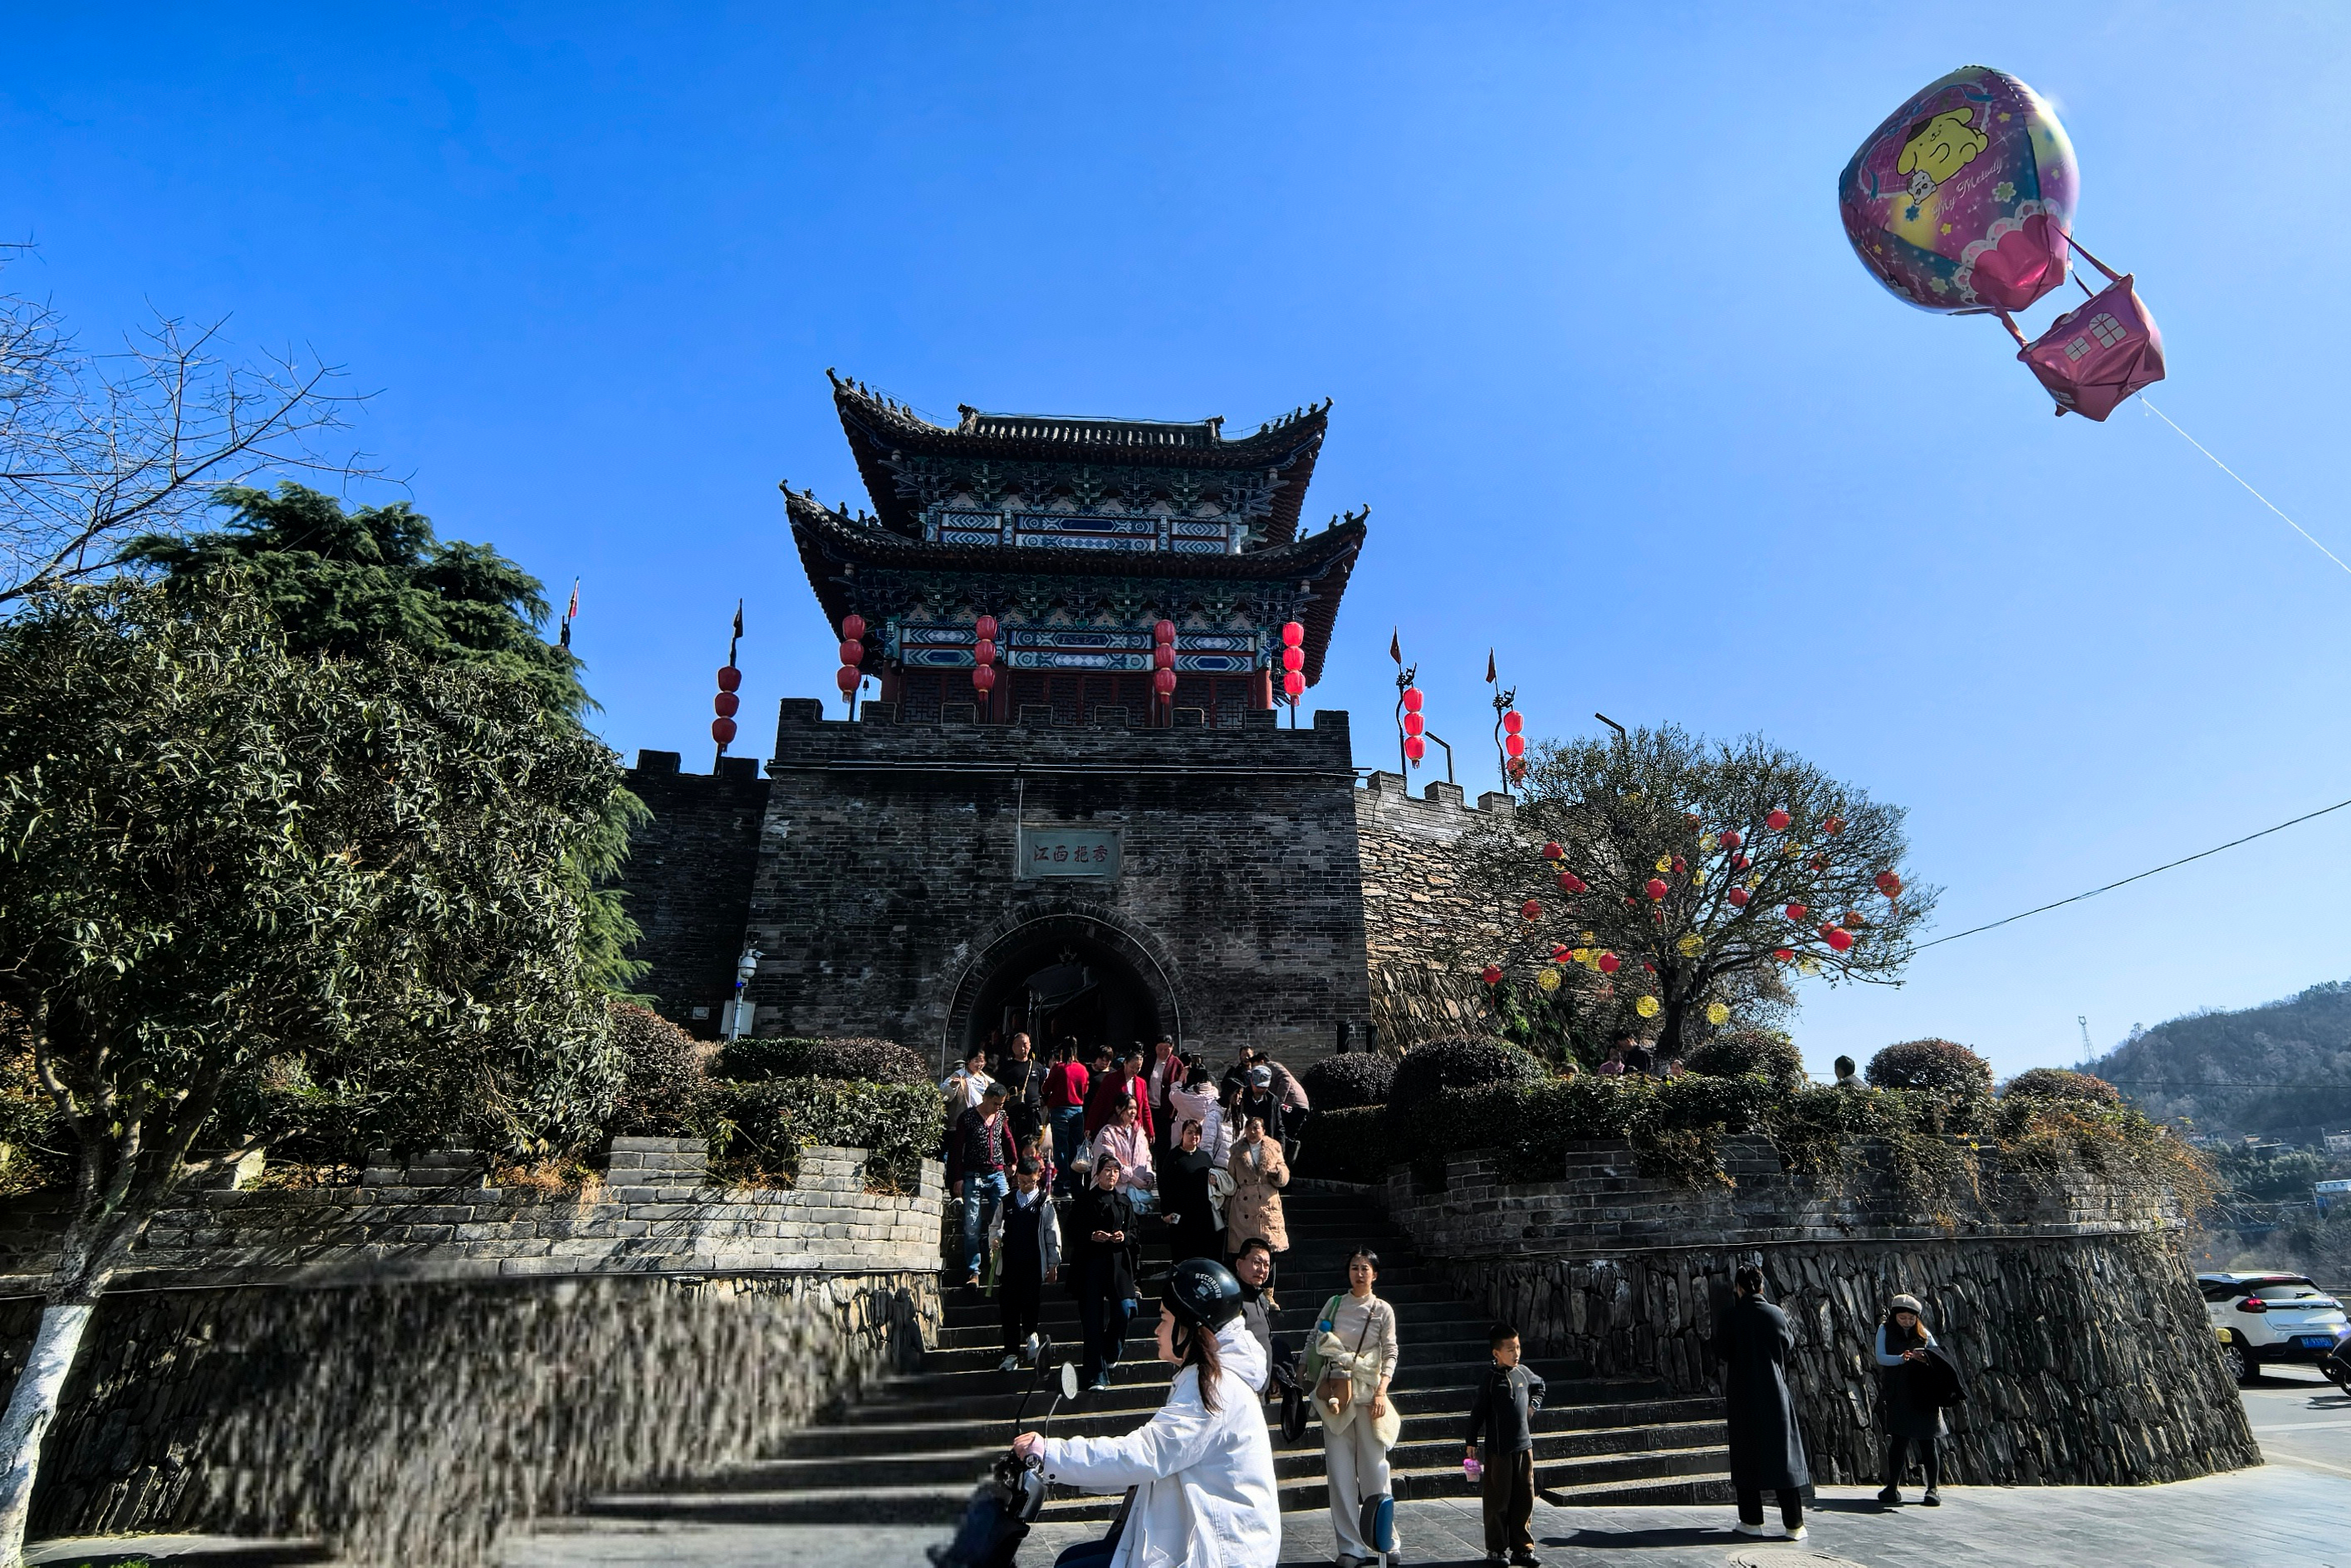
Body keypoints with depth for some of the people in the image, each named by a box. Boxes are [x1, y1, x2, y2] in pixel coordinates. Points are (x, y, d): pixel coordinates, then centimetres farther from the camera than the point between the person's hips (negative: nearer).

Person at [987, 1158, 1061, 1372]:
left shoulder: (1045, 1202, 3)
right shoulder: (1007, 1202, 12)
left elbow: (1053, 1234, 4)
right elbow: (996, 1226, 19)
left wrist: (1053, 1264, 2)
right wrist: (994, 1241, -4)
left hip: (1033, 1264, -3)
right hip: (1009, 1264, 3)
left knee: (1029, 1304, -5)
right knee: (1009, 1308, 2)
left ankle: (1030, 1334, 27)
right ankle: (1011, 1354, 12)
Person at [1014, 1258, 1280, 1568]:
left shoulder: (1214, 1388, -17)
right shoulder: (1200, 1379, 15)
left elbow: (1144, 1454, -25)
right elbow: (1155, 1456, 13)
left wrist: (1050, 1452, -20)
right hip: (1193, 1535, 10)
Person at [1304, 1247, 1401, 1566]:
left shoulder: (1383, 1310, 2)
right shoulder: (1334, 1304, 6)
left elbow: (1390, 1354, -2)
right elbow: (1316, 1343, 11)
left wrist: (1381, 1392, -11)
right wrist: (1303, 1371, 7)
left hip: (1369, 1392, -1)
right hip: (1335, 1392, 2)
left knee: (1374, 1465, 0)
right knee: (1340, 1469, 1)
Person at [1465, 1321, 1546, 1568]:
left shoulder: (1523, 1373, 3)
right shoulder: (1490, 1378, -11)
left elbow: (1540, 1387, 26)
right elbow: (1478, 1411, -7)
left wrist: (1533, 1404, 8)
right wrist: (1471, 1442, -6)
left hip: (1524, 1446, 5)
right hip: (1498, 1448, -5)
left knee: (1525, 1499, 9)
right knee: (1498, 1500, 4)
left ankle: (1522, 1548, 21)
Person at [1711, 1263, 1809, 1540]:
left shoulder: (1730, 1319, -10)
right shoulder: (1776, 1314, -6)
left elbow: (1721, 1354, -5)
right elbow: (1790, 1348, 5)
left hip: (1743, 1395, -1)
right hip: (1775, 1392, 1)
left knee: (1746, 1455, 8)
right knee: (1784, 1454, 7)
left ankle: (1752, 1521, 11)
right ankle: (1794, 1524, 7)